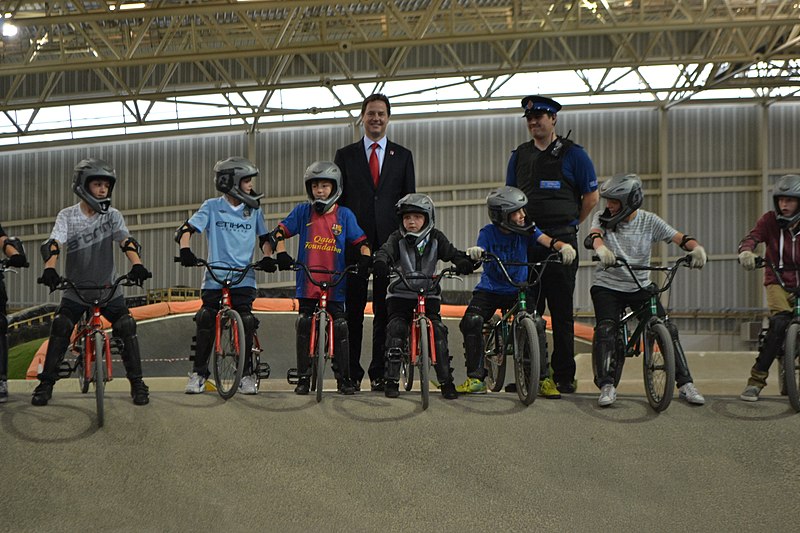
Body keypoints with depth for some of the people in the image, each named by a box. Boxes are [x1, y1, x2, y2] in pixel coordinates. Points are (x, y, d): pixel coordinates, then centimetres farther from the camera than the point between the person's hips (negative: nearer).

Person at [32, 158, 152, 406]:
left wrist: (137, 265, -36)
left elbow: (127, 241, -16)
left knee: (127, 328, -13)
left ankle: (137, 382, 0)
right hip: (75, 290, 0)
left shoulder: (112, 215, -2)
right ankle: (46, 383, 5)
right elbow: (54, 243, -17)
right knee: (60, 330, -12)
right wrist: (49, 269, -38)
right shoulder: (67, 216, -3)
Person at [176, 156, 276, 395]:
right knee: (205, 321, -5)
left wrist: (267, 258, -3)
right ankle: (198, 373, 10)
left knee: (246, 322, -9)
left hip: (244, 278, 1)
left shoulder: (253, 209, 10)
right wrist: (186, 251, -20)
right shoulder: (212, 207, 3)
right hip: (214, 277, -1)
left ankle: (246, 374, 6)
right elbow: (186, 229, -1)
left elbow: (264, 237, 16)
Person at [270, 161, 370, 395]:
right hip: (306, 284, 1)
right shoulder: (302, 211, 4)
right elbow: (279, 232, 5)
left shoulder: (344, 215, 4)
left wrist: (365, 259, -13)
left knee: (340, 328, -1)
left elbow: (361, 242, 4)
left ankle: (343, 378, 11)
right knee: (304, 327, 4)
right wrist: (282, 255, -10)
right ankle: (303, 378, 15)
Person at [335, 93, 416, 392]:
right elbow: (336, 199, 8)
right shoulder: (345, 155, 11)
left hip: (389, 242, 1)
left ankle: (379, 373, 10)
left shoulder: (402, 156, 13)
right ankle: (352, 373, 8)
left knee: (385, 310, 3)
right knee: (353, 310, 1)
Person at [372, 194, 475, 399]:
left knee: (438, 329, -12)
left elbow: (452, 252, -14)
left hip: (429, 293, 1)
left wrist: (463, 262, -37)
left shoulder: (436, 238, -2)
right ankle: (392, 380, -4)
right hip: (400, 293, -1)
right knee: (396, 328, -15)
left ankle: (446, 380, -3)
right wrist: (380, 263, -50)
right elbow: (386, 251, -26)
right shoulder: (397, 238, -7)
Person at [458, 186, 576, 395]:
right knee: (471, 322, -23)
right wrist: (474, 252, -49)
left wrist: (564, 246, -44)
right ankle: (476, 378, -9)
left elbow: (548, 241, -21)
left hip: (517, 290, 1)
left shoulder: (526, 231, -6)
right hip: (489, 289, -1)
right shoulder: (488, 232, -8)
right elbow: (479, 252, -23)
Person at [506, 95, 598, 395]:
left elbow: (591, 196, 5)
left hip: (561, 243, -4)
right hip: (525, 243, 4)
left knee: (561, 311, -1)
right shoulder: (519, 155, 15)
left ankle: (564, 378, 6)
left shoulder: (572, 154, 2)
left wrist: (570, 224, 6)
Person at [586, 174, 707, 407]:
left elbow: (680, 238, -12)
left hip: (640, 287, 1)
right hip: (607, 285, -1)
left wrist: (697, 248, -34)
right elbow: (593, 237, -25)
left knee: (667, 329, -10)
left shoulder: (649, 221, -3)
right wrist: (601, 249, -49)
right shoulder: (602, 218, -4)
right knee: (605, 329, -22)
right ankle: (607, 386, -15)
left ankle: (685, 384, 0)